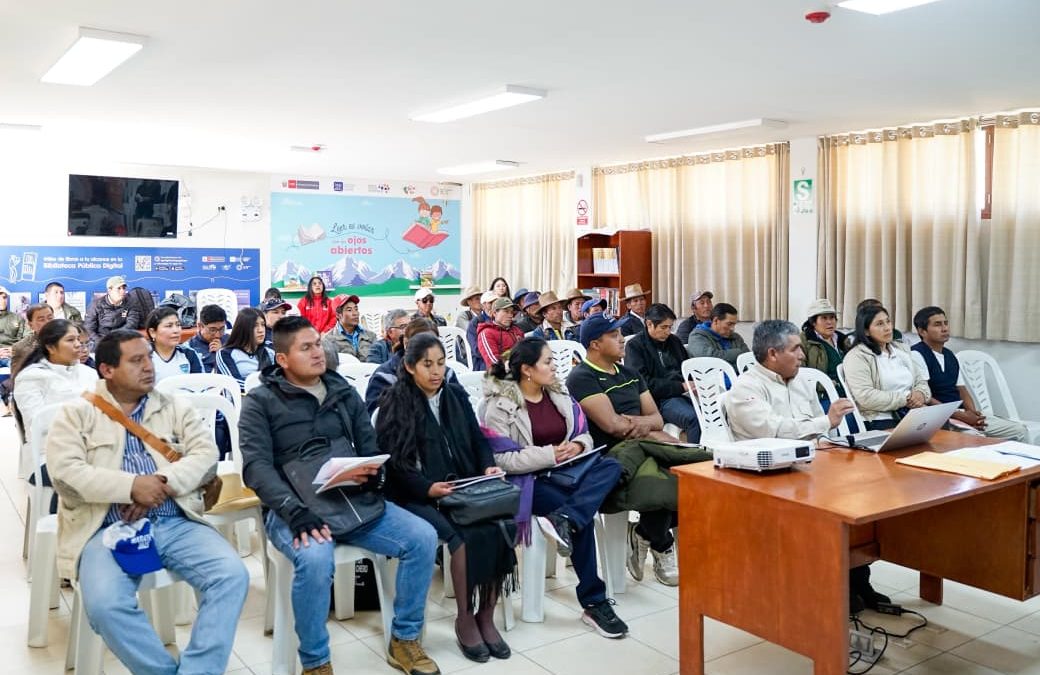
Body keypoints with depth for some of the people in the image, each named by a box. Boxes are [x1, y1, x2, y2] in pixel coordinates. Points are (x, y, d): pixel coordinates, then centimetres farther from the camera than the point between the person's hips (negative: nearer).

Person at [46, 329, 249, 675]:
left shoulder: (175, 407, 14)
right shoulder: (77, 413, 8)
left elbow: (206, 454, 3)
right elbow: (65, 473, -6)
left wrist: (162, 482, -14)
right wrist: (132, 486, -16)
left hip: (176, 523, 2)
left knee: (233, 575, -23)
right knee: (105, 605, -31)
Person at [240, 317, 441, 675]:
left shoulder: (344, 393, 14)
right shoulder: (260, 402, 0)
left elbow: (371, 450, 14)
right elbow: (257, 466, -12)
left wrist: (370, 473, -12)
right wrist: (296, 512, -27)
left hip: (356, 500, 5)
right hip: (297, 507, -5)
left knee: (423, 537, -13)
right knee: (315, 559, -36)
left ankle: (404, 640, 7)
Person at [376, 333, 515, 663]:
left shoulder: (457, 395, 14)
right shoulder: (395, 403, -1)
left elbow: (477, 438, 16)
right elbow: (393, 462, -8)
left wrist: (488, 466, -5)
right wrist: (428, 488, -22)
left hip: (464, 488, 4)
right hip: (418, 495, -4)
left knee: (497, 526, -24)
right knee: (466, 535, -29)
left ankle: (486, 616, -9)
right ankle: (465, 620, -10)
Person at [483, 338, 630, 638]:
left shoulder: (558, 394, 10)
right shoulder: (501, 404, -8)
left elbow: (584, 433, 15)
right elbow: (500, 458, -16)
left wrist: (578, 445, -10)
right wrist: (548, 455, -20)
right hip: (527, 479, -6)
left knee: (611, 467, -20)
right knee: (582, 517, -27)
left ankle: (563, 519, -35)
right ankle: (593, 602, -15)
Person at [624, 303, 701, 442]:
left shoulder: (674, 341, 21)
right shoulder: (634, 346, 1)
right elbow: (644, 383, -9)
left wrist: (693, 384, 3)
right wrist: (681, 387, -14)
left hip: (685, 393, 6)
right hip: (661, 398, -6)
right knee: (694, 419, -34)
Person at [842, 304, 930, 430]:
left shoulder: (901, 349, 20)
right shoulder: (857, 357, -4)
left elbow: (921, 381, 20)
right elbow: (866, 397, -15)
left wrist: (921, 394, -4)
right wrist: (905, 399, -13)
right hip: (879, 421, -7)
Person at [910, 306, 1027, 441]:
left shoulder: (950, 356, 19)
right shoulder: (916, 355, -8)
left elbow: (962, 390, 17)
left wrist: (972, 413, -5)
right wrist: (962, 416, -18)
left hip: (963, 414, 8)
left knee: (1019, 430, 1)